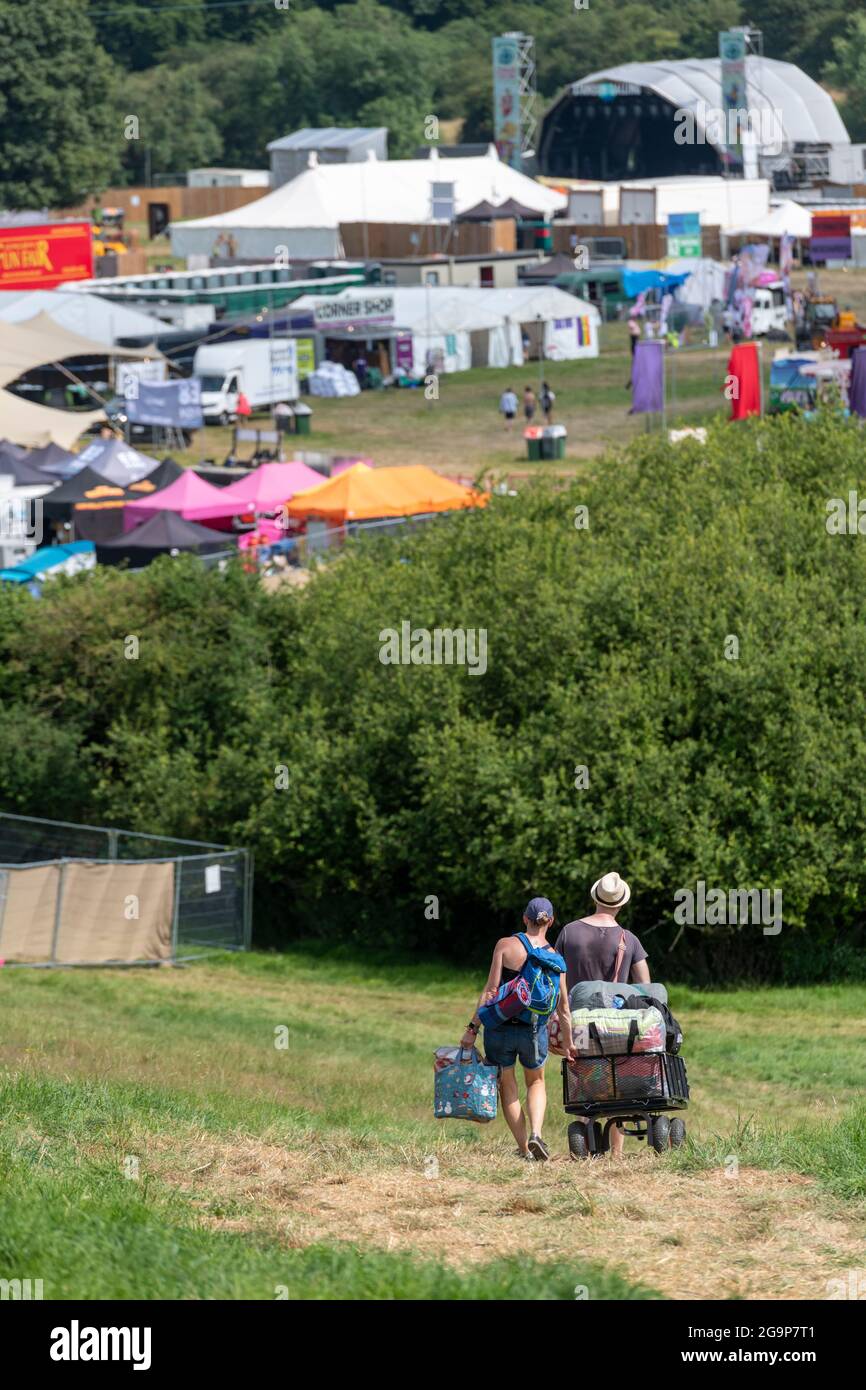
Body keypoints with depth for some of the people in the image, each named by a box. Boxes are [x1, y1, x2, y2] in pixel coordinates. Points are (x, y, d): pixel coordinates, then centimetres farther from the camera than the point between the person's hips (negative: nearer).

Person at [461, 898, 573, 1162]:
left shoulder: (506, 946, -9)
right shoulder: (556, 959, -1)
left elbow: (490, 990, -12)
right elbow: (563, 1008, 2)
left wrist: (472, 1028, -9)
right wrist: (567, 1042, 14)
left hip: (499, 1028, -2)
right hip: (535, 1031, 2)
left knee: (507, 1088, 16)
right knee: (536, 1082, 25)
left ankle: (524, 1148, 11)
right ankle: (536, 1133, 1)